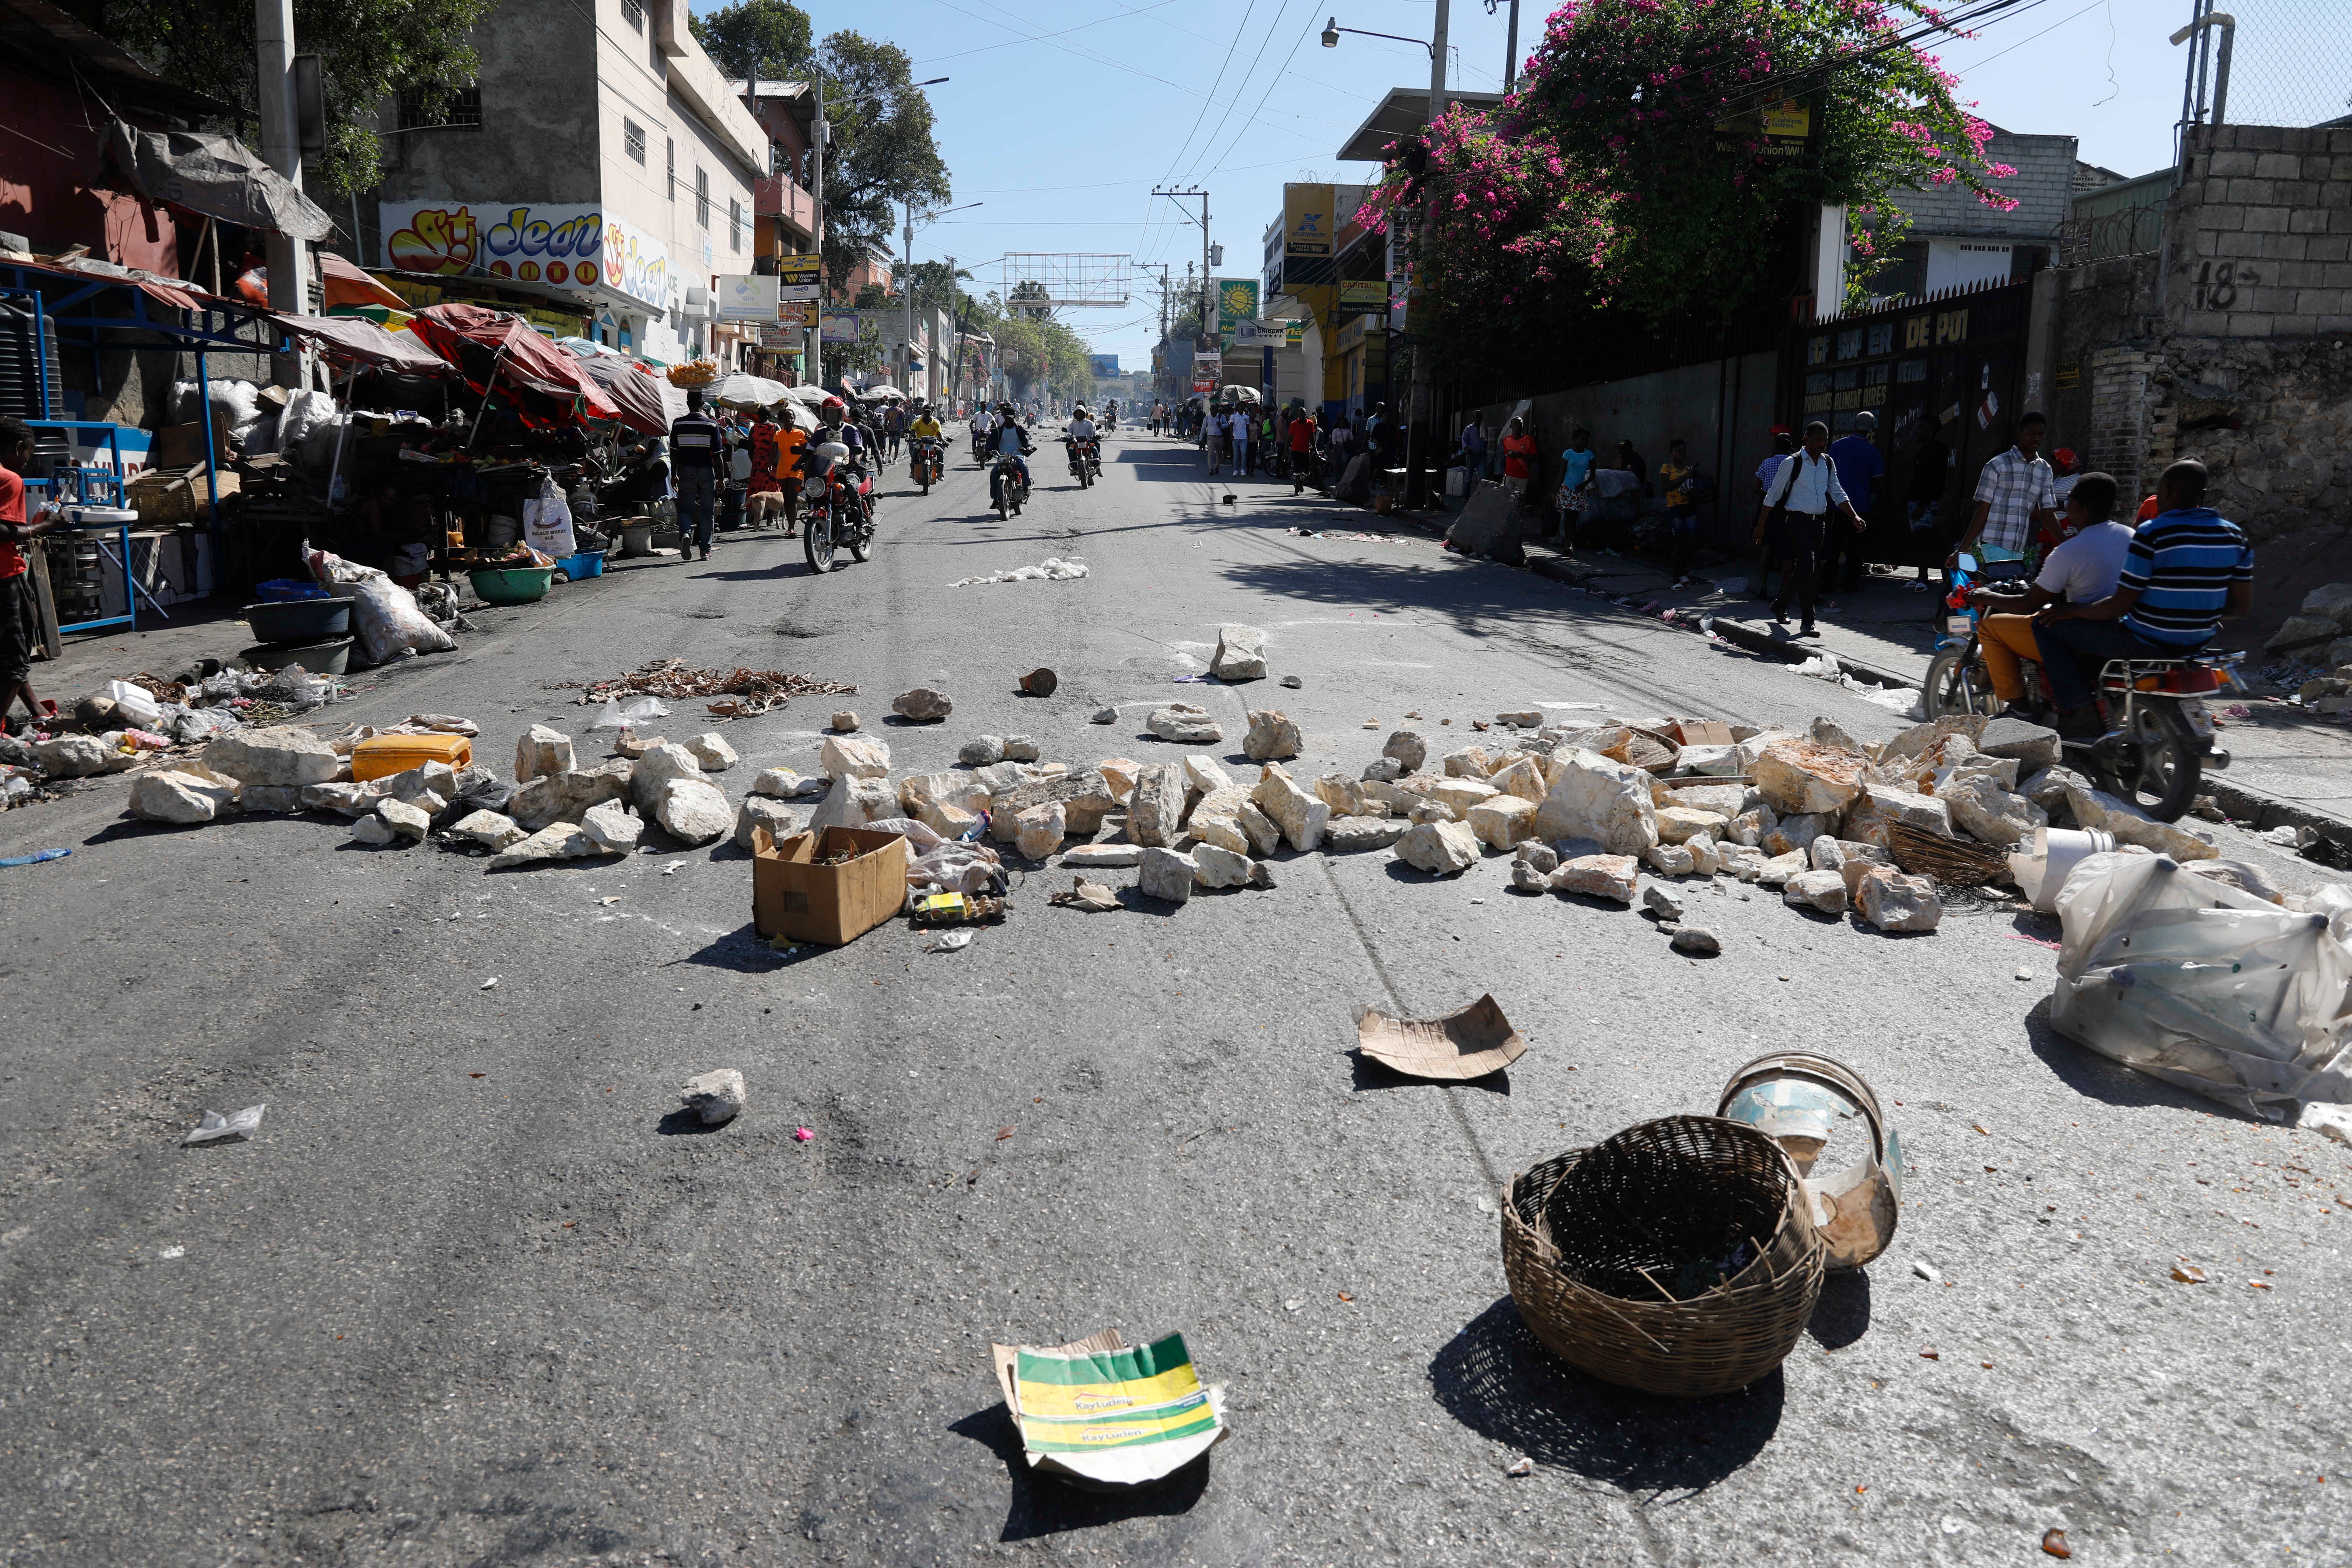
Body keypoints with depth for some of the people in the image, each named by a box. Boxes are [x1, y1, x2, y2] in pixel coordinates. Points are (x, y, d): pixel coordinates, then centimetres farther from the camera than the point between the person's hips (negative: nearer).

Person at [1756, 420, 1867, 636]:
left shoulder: (1828, 463, 11)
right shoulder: (1792, 463, -6)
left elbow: (1838, 493, 13)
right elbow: (1773, 496, -2)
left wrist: (1855, 517, 0)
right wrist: (1762, 526, -2)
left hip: (1819, 523, 6)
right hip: (1798, 521, -6)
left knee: (1802, 570, 12)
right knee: (1806, 569, -14)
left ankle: (1779, 606, 34)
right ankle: (1807, 623, -12)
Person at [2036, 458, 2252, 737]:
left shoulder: (2151, 534, -19)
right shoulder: (2235, 536, 1)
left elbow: (2119, 606, -19)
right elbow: (2241, 604, 6)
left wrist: (2072, 611, -3)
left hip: (2144, 643, -8)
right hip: (2199, 642, 8)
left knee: (2047, 622, 3)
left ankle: (2080, 709, -2)